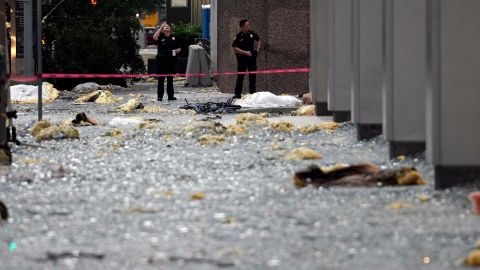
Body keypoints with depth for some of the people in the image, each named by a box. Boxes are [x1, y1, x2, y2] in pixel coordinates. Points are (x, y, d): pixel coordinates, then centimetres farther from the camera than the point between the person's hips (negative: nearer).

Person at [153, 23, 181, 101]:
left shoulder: (173, 37, 11)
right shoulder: (161, 37, 0)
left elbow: (179, 48, 17)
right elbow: (154, 38, -24)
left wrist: (176, 51, -7)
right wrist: (161, 27, -21)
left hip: (171, 60, 3)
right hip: (162, 60, -3)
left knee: (170, 78, 10)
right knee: (161, 79, -3)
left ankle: (171, 95, 16)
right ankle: (160, 96, -1)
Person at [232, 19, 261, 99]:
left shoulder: (251, 34, 2)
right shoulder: (239, 36, -12)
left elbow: (258, 40, 22)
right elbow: (235, 48, -15)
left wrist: (257, 49, 7)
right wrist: (245, 52, -19)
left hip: (252, 57, 4)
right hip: (242, 58, -4)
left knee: (253, 76, 7)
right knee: (240, 76, 0)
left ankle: (253, 93, 13)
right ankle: (238, 94, 4)